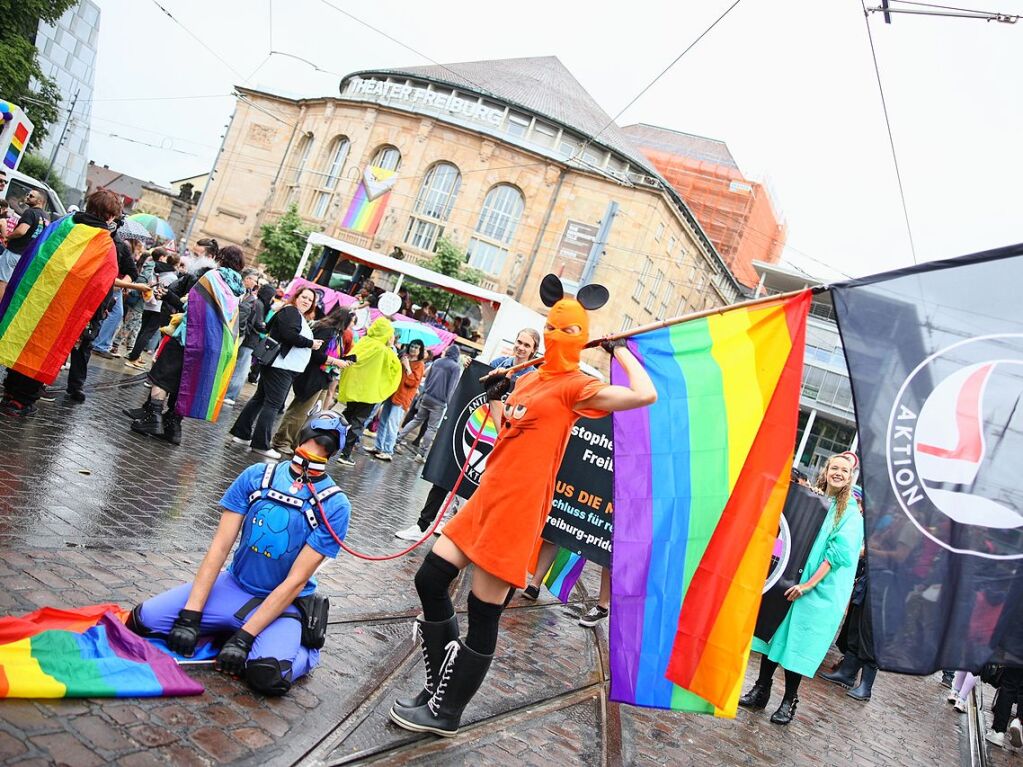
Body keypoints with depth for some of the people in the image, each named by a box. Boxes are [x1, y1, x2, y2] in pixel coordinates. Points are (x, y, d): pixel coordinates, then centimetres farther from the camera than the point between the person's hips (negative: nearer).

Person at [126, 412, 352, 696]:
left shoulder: (334, 505, -15)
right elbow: (220, 546, -6)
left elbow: (296, 582, -16)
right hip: (233, 585, 4)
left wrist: (244, 637, -21)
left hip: (284, 603, -3)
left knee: (269, 676, -31)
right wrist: (190, 616, -13)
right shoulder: (257, 476, -4)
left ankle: (304, 649, 2)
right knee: (144, 619, -13)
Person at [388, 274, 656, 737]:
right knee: (430, 578, 9)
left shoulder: (577, 386, -7)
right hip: (489, 494, 8)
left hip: (519, 505, -8)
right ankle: (441, 685, 26)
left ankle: (446, 713, 18)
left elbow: (645, 394, -20)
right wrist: (495, 396, 14)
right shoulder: (531, 380, 15)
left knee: (483, 612, 1)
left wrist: (619, 350, -7)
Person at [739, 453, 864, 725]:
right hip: (789, 580, 4)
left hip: (820, 590, -4)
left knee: (798, 640, -1)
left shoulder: (851, 513, -4)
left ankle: (789, 701, 13)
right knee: (775, 631, 6)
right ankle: (761, 691, 17)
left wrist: (808, 584, -18)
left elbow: (839, 552, -12)